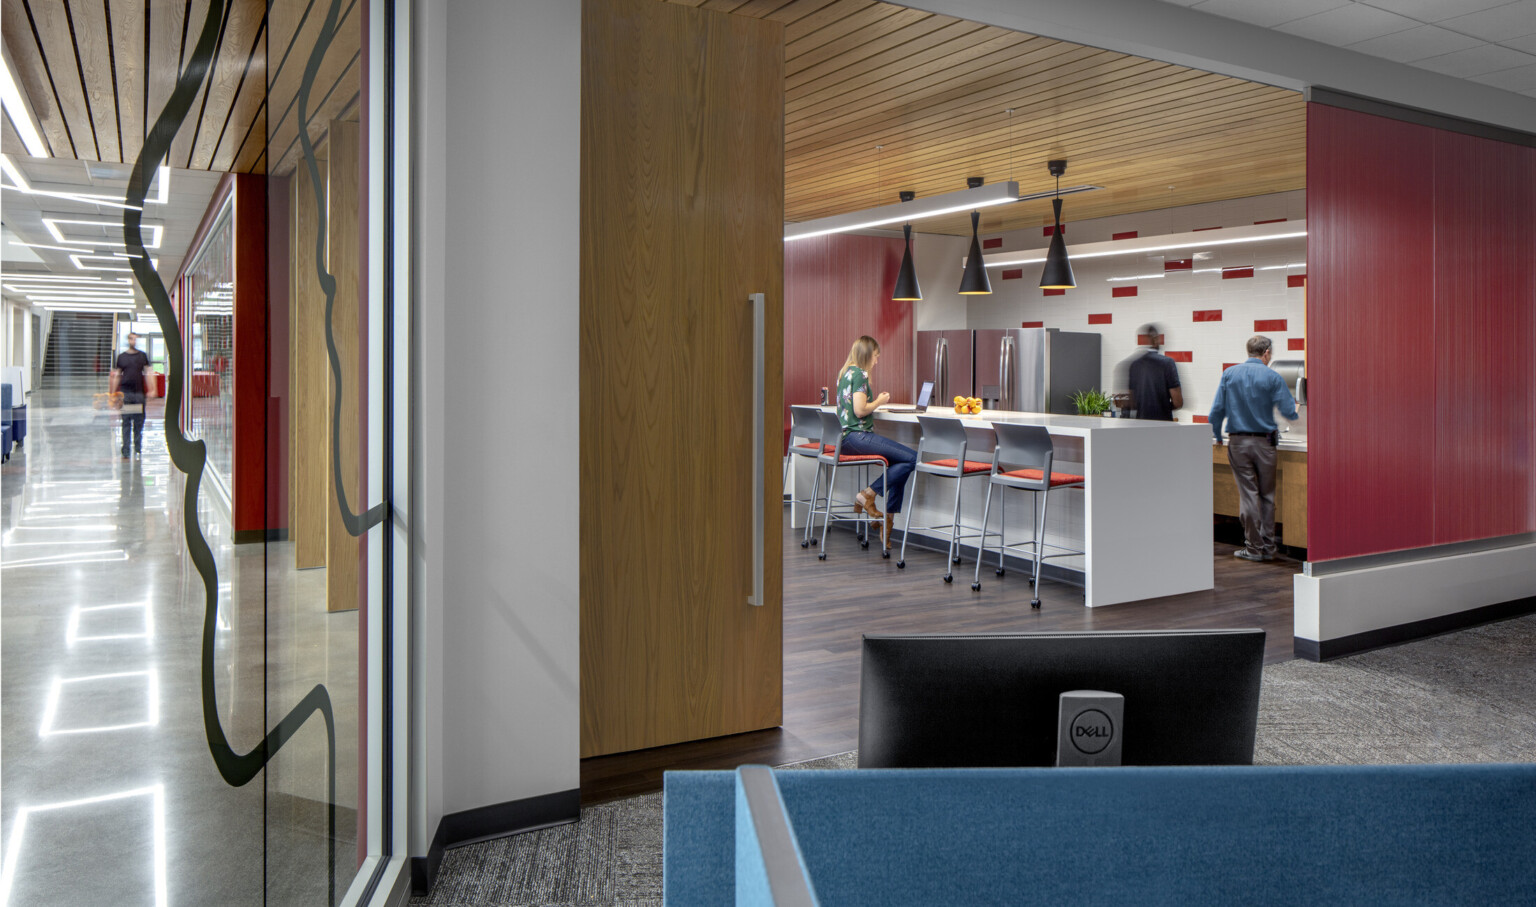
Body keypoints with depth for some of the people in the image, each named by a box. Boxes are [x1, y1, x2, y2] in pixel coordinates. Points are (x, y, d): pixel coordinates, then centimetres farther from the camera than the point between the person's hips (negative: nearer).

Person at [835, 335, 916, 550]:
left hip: (846, 436, 10)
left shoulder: (845, 372, 18)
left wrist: (876, 400, 19)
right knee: (911, 458, -13)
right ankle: (868, 494, -8)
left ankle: (888, 518, 2)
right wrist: (879, 402, -2)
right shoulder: (859, 374, -11)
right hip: (857, 436, -10)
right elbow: (860, 410, -18)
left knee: (900, 459, 8)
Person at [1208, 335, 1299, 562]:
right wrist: (1298, 415, 19)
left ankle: (1255, 547, 6)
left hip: (1237, 442, 1)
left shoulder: (1229, 374, 1)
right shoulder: (1272, 377, -5)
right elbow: (1289, 412, -5)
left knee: (1248, 494, 3)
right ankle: (1268, 547, 13)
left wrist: (1218, 437, 12)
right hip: (1264, 442, -1)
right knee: (1267, 495, 10)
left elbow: (1216, 410, -1)